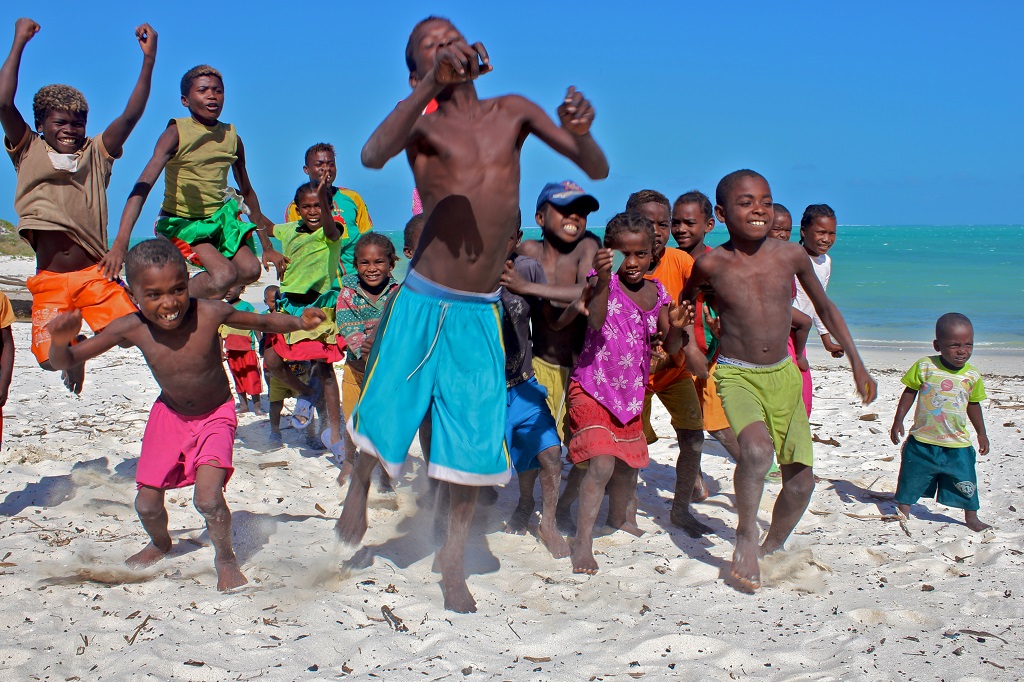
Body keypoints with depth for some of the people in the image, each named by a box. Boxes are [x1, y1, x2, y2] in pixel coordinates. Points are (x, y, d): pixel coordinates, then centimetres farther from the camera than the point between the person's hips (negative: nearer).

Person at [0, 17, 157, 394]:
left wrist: (148, 59, -11)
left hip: (95, 273, 1)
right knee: (50, 357, -10)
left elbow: (132, 114, -1)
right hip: (49, 279, -1)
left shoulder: (96, 154, 10)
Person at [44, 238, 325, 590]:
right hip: (169, 415, 3)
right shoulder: (131, 329, -24)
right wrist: (61, 341, -38)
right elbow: (64, 361, -18)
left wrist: (299, 321, -25)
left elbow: (263, 322, -11)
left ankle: (225, 559, 11)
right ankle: (160, 543, 42)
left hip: (216, 416, -3)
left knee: (208, 498, -20)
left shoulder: (210, 313, -29)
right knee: (147, 504, 4)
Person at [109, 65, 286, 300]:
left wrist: (267, 247, 13)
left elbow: (247, 192, 12)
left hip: (220, 216, 6)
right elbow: (143, 185, -28)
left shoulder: (232, 137, -1)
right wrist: (121, 242, -41)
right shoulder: (177, 133, -17)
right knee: (225, 274, -25)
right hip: (181, 221, -6)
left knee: (250, 270, -15)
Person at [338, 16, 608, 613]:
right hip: (422, 302, -2)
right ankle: (359, 490, 39)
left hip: (481, 314, 2)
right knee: (384, 416, 6)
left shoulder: (514, 111, 7)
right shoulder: (423, 124, -1)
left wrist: (581, 134, -19)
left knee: (476, 443, 4)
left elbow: (598, 170, 4)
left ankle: (453, 563, 21)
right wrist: (434, 83, -35)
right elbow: (373, 155, -25)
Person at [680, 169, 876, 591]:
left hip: (784, 375, 4)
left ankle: (773, 548, 33)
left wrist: (856, 363, 11)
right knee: (757, 449, -33)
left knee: (801, 479, 6)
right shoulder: (712, 264, -10)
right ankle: (746, 536, -10)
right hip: (736, 375, -4)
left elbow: (824, 307, 11)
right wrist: (688, 346, 1)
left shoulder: (792, 256, -5)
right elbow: (686, 299, 13)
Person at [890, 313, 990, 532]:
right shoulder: (925, 367, -11)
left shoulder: (972, 376, -4)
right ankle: (903, 514, 27)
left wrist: (981, 434, 16)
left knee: (966, 484, 7)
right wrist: (898, 421, -2)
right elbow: (909, 392, 0)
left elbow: (973, 405, 11)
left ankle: (971, 518, 26)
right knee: (911, 480, 9)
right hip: (922, 440, -1)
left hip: (958, 444, 1)